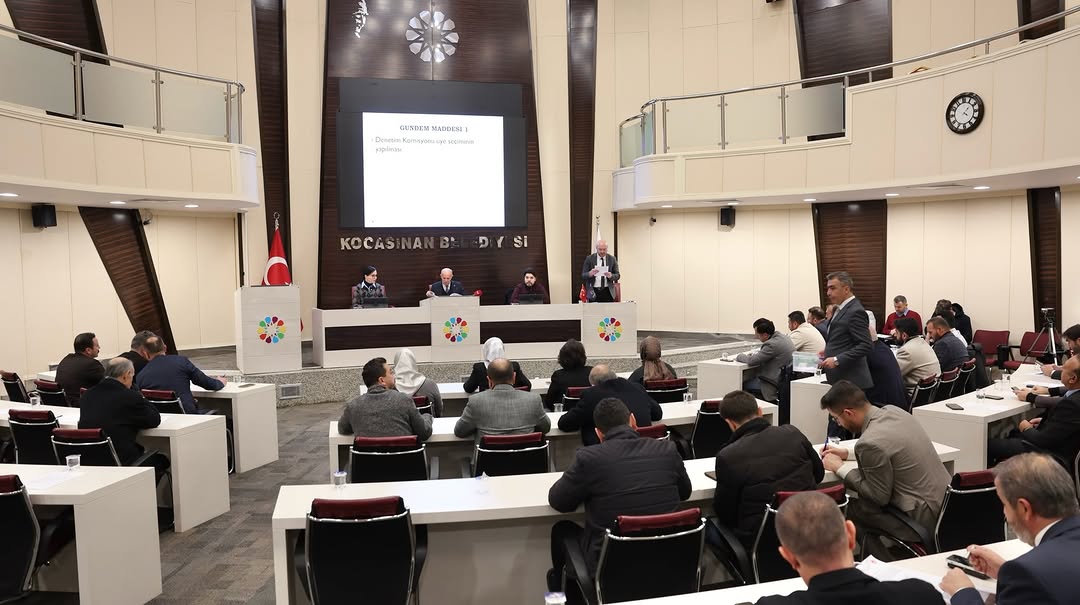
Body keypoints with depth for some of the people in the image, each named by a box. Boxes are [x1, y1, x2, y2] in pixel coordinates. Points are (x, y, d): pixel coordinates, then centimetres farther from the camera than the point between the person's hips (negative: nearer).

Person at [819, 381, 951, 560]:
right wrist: (847, 453, 18)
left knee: (849, 509, 0)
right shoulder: (893, 411, 0)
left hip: (923, 517, -9)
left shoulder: (870, 443, -25)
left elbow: (879, 497, -15)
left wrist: (839, 468, -7)